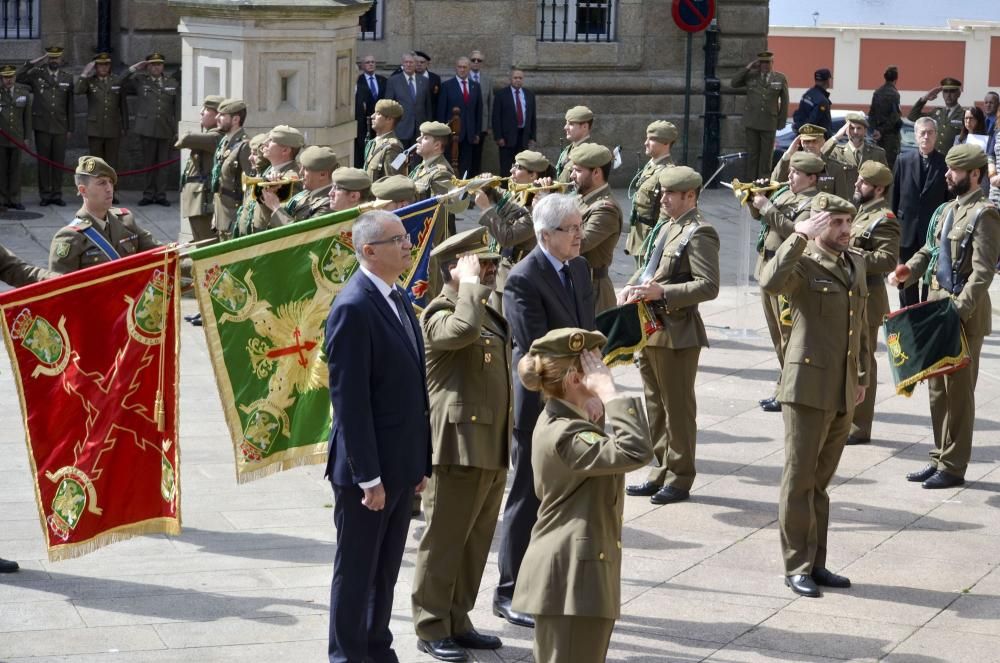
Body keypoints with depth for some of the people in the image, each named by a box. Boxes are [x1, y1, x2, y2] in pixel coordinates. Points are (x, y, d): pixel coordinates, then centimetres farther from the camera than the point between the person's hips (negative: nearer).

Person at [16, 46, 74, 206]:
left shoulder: (68, 78, 9)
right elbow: (19, 77, -14)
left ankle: (57, 194, 9)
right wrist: (35, 61, -14)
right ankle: (45, 195, 7)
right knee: (43, 161, 1)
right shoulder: (37, 74, 3)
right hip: (42, 126, -1)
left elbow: (70, 105, 10)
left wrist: (71, 128, 7)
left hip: (60, 127, 1)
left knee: (59, 161, 2)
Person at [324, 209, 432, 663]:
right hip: (368, 468, -8)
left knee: (386, 571, 17)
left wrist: (422, 461, 13)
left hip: (402, 465, 8)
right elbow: (349, 400, -20)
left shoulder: (400, 300, 10)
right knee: (356, 572, 6)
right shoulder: (352, 309, -18)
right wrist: (368, 476, -20)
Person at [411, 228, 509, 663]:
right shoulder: (441, 313, -11)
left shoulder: (488, 314, 19)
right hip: (458, 446, -9)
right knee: (444, 541, -1)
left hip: (492, 449, 9)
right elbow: (464, 328, -36)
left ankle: (457, 622, 24)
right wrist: (471, 284, -21)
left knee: (476, 541, 14)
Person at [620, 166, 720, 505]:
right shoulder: (665, 226, 13)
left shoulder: (698, 234, -14)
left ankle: (679, 479, 11)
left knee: (678, 407, 1)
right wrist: (632, 287, 4)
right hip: (649, 328, 9)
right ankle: (661, 472, 26)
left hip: (676, 332, -9)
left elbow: (708, 286, -21)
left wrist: (661, 292, -26)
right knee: (655, 404, 16)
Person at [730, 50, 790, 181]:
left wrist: (781, 122, 1)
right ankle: (750, 183, 7)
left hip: (769, 123, 0)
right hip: (751, 121, 0)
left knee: (766, 154, 2)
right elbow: (733, 83, -3)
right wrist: (747, 68, -8)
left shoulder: (780, 79, 4)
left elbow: (784, 102, 6)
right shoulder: (750, 76, 6)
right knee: (752, 153, 4)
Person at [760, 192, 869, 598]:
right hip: (809, 388, -7)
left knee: (820, 481, 14)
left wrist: (862, 376, 22)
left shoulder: (856, 262, 14)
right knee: (799, 480, -1)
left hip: (844, 392, 7)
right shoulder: (803, 263, -8)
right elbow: (771, 282, -32)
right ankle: (797, 568, 5)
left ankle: (816, 564, 21)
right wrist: (800, 237, -27)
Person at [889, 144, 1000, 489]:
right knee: (937, 387, 14)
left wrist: (959, 310, -25)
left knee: (958, 389, -1)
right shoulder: (951, 209, 14)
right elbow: (930, 250, 18)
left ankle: (954, 467, 6)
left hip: (965, 312, -9)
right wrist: (906, 271, -1)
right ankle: (940, 457, 23)